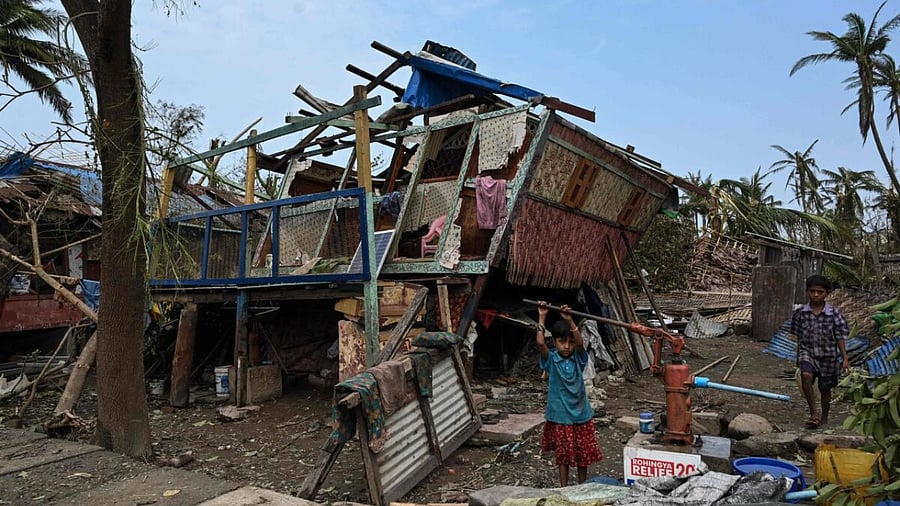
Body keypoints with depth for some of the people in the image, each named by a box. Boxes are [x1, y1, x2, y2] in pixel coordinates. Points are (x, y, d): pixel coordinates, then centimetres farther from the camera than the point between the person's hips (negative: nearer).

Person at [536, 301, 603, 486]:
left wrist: (570, 321, -36)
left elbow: (580, 343, -24)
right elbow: (540, 343, -25)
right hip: (559, 417, -2)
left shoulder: (578, 359, -4)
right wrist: (542, 318, -25)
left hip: (581, 415, 2)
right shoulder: (551, 360, -8)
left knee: (583, 455, 14)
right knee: (563, 456, 10)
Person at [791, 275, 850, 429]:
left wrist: (845, 358, -4)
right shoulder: (800, 313, -4)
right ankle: (813, 413, -19)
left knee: (825, 388, 12)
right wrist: (799, 358, 11)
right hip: (808, 352, 0)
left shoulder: (834, 314, -7)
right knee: (806, 375, -28)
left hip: (828, 356, 0)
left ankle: (824, 418, 33)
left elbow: (840, 338, -1)